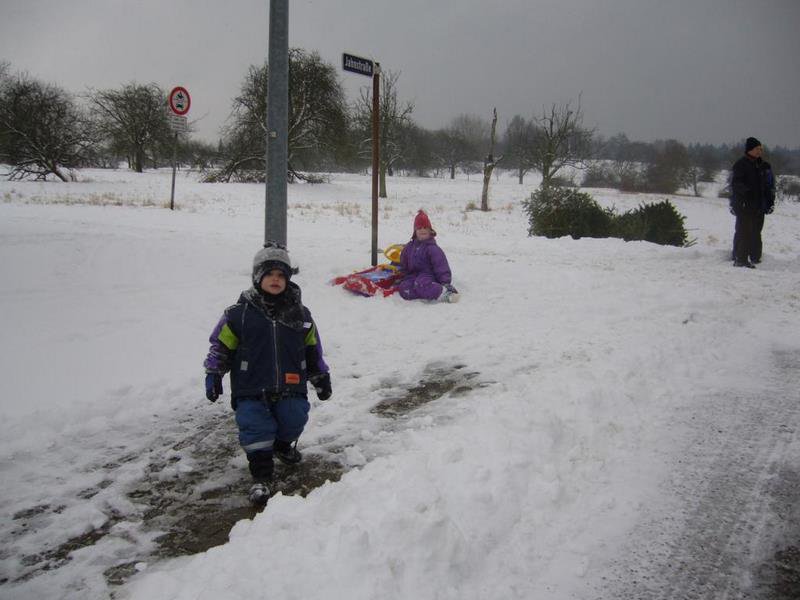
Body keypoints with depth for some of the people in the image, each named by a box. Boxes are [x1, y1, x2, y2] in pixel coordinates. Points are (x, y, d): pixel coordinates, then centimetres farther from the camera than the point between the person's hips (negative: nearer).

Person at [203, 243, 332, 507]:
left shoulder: (300, 314, 8)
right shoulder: (240, 313, -2)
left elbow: (312, 349, 17)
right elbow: (221, 346, 5)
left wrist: (322, 377, 18)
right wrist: (213, 375, -2)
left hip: (290, 388, 2)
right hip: (251, 391, -2)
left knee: (295, 418, -10)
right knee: (255, 426, -15)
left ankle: (283, 445, 25)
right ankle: (261, 475, -1)